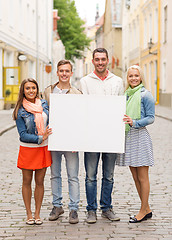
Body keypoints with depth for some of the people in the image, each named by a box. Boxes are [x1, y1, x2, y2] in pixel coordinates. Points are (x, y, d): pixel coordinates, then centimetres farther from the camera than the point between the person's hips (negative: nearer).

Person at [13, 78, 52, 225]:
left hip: (43, 149, 3)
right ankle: (29, 214, 18)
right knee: (27, 182, 7)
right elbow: (23, 135, -14)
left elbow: (50, 122, 17)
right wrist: (40, 138, -22)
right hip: (27, 149, -3)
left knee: (39, 182, 7)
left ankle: (37, 213, 18)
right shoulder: (20, 111, -9)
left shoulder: (44, 104, 2)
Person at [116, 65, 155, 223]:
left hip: (140, 137, -7)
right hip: (127, 137, 7)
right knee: (135, 177, 11)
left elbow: (151, 118, -11)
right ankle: (147, 209, 21)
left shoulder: (145, 95, -6)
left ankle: (143, 211, 9)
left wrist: (134, 122, -24)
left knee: (142, 178, 0)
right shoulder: (126, 95, 14)